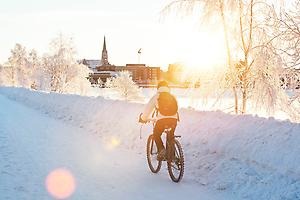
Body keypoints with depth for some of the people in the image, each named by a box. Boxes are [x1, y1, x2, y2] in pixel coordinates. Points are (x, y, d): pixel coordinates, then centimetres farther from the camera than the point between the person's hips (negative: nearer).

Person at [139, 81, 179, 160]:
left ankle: (161, 149, -3)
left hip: (162, 119, -3)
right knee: (171, 136, 24)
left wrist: (143, 118, 32)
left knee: (156, 135, 19)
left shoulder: (156, 96, 12)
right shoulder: (173, 97, 23)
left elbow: (148, 108, 17)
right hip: (173, 119, 3)